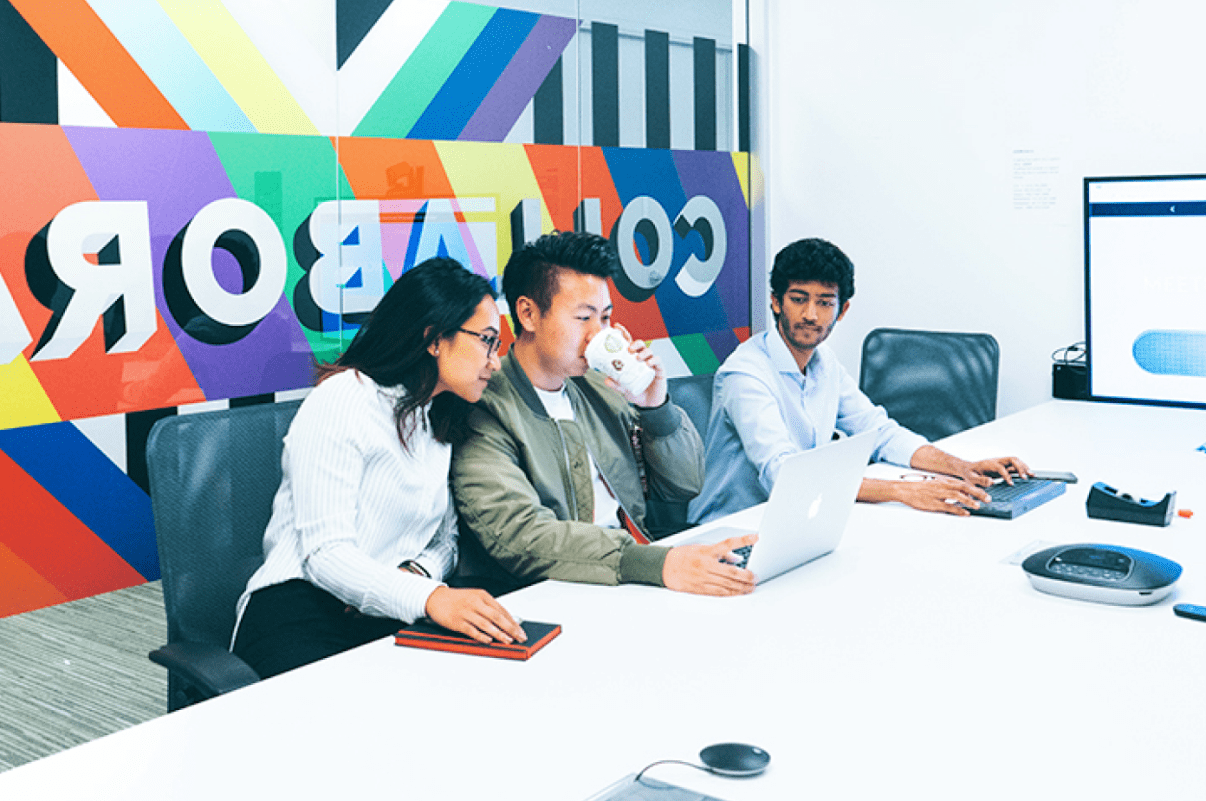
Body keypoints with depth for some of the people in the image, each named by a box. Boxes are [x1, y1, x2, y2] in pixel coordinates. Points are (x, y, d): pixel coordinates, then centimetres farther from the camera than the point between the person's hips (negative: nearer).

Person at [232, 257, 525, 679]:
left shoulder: (443, 418, 18)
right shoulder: (342, 400, -8)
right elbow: (325, 552, -18)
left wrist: (416, 573, -7)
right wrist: (431, 598, -33)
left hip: (393, 614, 7)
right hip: (302, 609, -6)